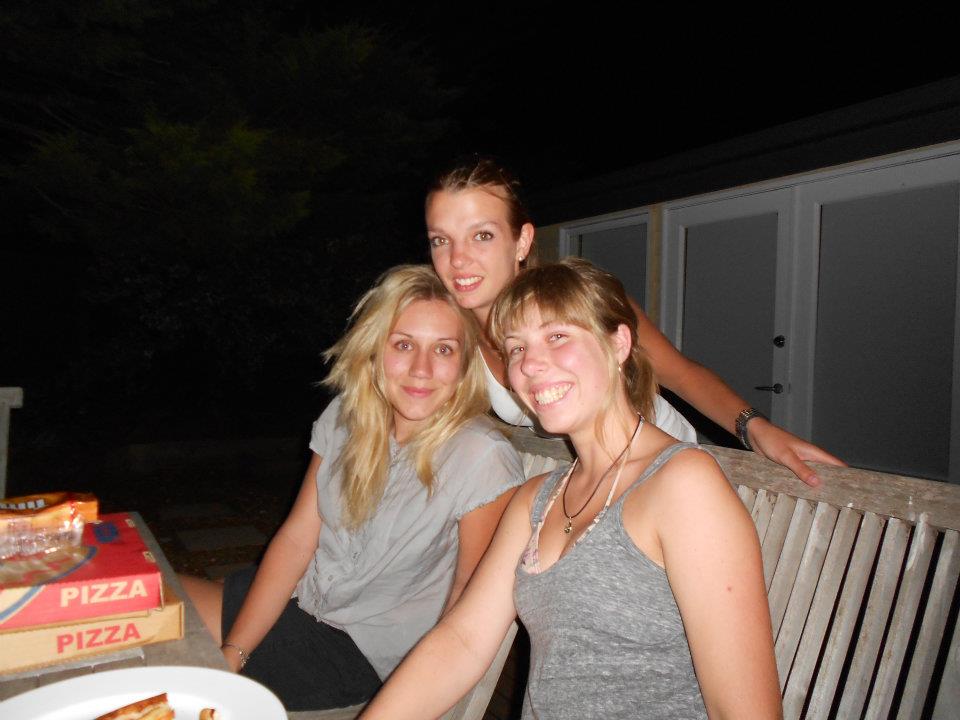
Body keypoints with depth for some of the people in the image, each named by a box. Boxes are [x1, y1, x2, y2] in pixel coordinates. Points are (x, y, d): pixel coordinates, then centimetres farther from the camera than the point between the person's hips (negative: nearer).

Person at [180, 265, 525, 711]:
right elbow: (296, 540, -3)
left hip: (366, 651, -5)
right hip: (298, 599, 5)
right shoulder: (347, 416, -6)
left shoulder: (483, 460, -25)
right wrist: (230, 655, -7)